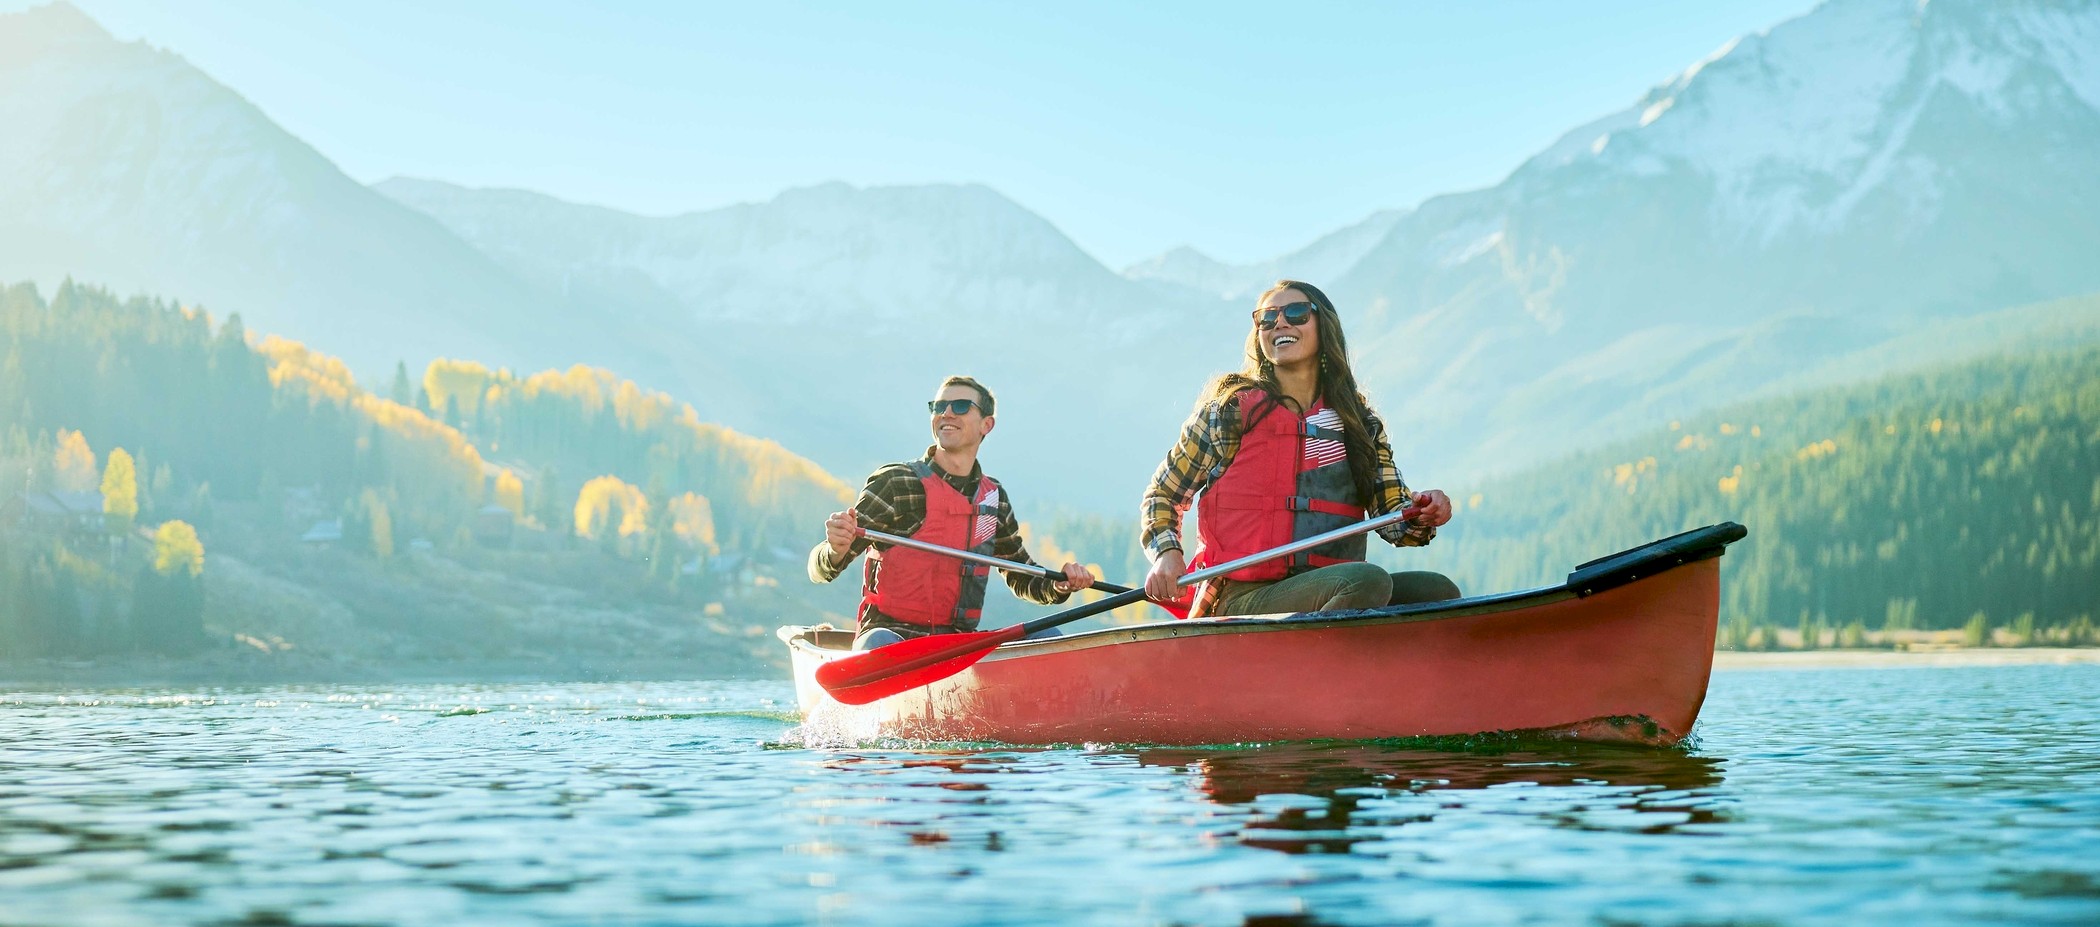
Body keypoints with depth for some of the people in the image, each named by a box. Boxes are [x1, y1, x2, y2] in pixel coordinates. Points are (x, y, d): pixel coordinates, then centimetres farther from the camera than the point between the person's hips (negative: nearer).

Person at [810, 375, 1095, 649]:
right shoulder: (895, 483, -5)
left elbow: (1021, 578, 24)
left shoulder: (994, 497, 11)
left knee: (1047, 639, -14)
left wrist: (1059, 586, 2)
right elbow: (820, 570, -9)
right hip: (893, 631, -5)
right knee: (879, 643, -39)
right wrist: (836, 549, -33)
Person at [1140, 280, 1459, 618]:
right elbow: (1162, 493, 10)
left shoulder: (1360, 423, 15)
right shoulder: (1231, 410, 4)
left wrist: (1423, 514, -13)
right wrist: (1166, 554, -9)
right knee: (1368, 581, -31)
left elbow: (1393, 517, 11)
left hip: (1330, 596, 5)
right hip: (1245, 600, -5)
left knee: (1439, 591, -20)